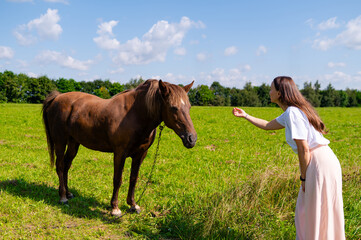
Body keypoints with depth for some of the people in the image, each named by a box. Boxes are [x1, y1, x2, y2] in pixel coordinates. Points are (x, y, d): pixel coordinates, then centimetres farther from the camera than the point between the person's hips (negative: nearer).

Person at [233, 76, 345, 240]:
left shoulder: (292, 113, -17)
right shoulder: (290, 112, 13)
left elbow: (304, 150, -18)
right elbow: (267, 125, 28)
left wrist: (303, 178, -10)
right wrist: (245, 116, 32)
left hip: (320, 165, -10)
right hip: (319, 163, 10)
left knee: (318, 215, 4)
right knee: (305, 212, 20)